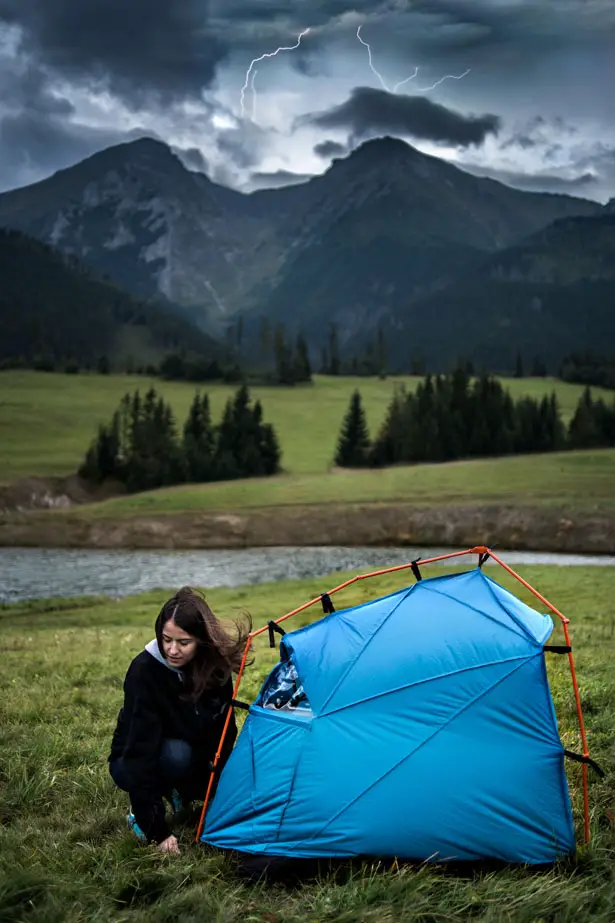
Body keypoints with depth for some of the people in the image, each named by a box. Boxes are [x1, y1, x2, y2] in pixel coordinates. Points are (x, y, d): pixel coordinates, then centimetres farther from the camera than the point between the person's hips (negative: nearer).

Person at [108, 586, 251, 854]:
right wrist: (157, 831, -35)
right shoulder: (145, 670, -31)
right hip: (133, 765, -5)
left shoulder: (215, 666, -16)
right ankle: (140, 813, -10)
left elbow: (224, 732, -2)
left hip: (195, 761, 6)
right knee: (176, 754, -36)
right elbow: (141, 749, -33)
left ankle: (179, 794, 11)